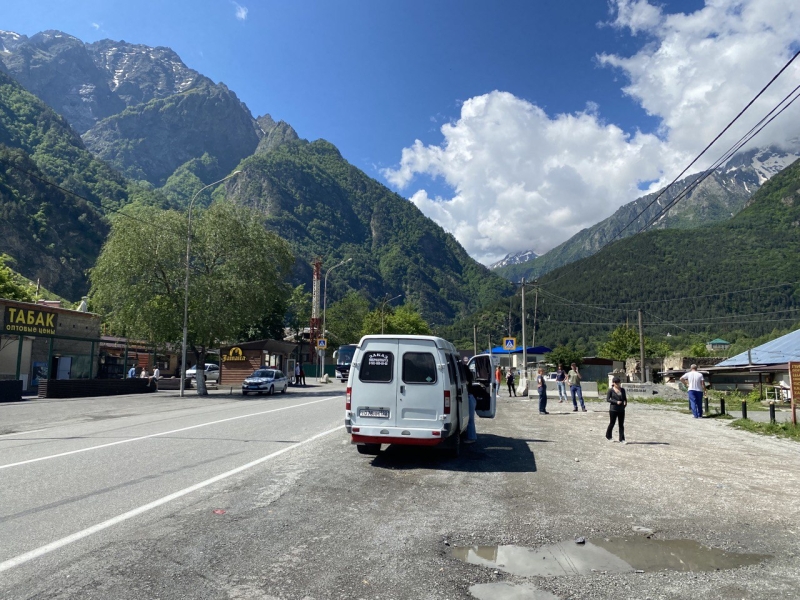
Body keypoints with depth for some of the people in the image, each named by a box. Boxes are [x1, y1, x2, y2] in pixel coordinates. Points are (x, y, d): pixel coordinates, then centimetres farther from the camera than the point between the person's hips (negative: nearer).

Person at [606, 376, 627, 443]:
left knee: (621, 424, 4)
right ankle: (608, 436, 28)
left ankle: (622, 439, 8)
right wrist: (616, 402, -20)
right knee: (612, 423, 8)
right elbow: (607, 399, -9)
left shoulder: (622, 389, 7)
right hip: (613, 409, -4)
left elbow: (625, 398, 15)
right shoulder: (611, 390, -6)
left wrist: (625, 402, -8)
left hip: (621, 409, 4)